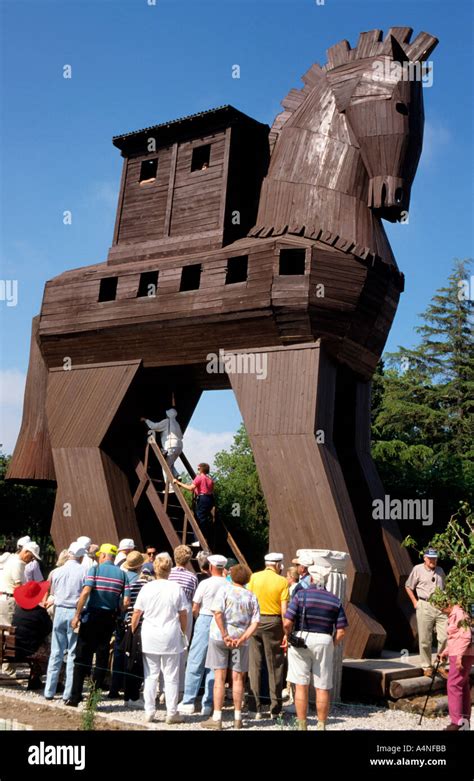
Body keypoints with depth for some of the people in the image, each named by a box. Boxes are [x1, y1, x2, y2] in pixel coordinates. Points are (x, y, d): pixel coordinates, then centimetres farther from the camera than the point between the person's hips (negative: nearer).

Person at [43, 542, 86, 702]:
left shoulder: (56, 572, 1)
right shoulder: (84, 572, -10)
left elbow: (52, 593, 13)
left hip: (60, 611, 3)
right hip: (76, 612, -3)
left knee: (56, 652, 11)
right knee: (73, 653, 3)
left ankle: (49, 691, 14)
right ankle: (69, 693, 4)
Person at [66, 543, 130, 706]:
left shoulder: (95, 569, -5)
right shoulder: (121, 574, 4)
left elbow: (85, 592, -18)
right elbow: (126, 601, -2)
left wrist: (77, 615, -14)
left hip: (91, 615, -3)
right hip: (109, 618, 3)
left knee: (82, 657, 4)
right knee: (102, 657, 10)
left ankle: (75, 697, 4)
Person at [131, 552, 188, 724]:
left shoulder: (147, 588, -2)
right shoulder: (176, 588, -4)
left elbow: (136, 613, 1)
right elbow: (183, 614, 1)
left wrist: (133, 630, 14)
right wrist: (184, 631, 15)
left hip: (149, 637, 1)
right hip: (171, 638, -1)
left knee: (150, 676, 10)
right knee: (171, 676, 6)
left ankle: (149, 711, 13)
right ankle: (172, 713, 9)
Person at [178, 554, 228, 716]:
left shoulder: (205, 583, -8)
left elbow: (195, 609, -2)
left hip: (205, 621, -3)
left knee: (195, 663, 4)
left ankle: (188, 702, 6)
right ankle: (208, 704, 11)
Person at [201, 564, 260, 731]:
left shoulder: (224, 590, -4)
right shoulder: (251, 597, 5)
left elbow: (218, 613, -16)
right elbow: (255, 623, -4)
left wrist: (225, 635, -13)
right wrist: (242, 639, -9)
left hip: (219, 637, -2)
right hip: (240, 639, 2)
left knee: (219, 677, 2)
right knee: (237, 678, 10)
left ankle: (216, 718, 2)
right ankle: (237, 719, 15)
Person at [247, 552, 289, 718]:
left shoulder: (254, 577, 1)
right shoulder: (282, 581, -4)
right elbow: (284, 610, -7)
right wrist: (286, 633, -2)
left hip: (254, 621, 2)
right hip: (273, 622, -2)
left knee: (254, 665, 8)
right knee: (275, 667, 9)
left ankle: (256, 708, 9)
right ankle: (275, 709, 13)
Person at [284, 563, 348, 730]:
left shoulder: (300, 595, -6)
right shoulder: (335, 600, 2)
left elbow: (287, 623, -12)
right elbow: (341, 631, -1)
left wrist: (288, 635, 7)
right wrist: (331, 645, 13)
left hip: (301, 639, -2)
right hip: (324, 641, 2)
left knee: (301, 686, 7)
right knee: (323, 688, 10)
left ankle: (302, 725, 11)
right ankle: (321, 725, 16)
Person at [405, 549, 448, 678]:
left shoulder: (440, 571, 14)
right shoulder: (418, 569, 0)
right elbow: (408, 587, 7)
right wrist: (415, 602, 1)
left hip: (440, 607, 4)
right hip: (425, 607, -4)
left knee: (444, 637, -2)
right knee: (425, 639, 1)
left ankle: (441, 666, 13)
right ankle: (427, 666, 14)